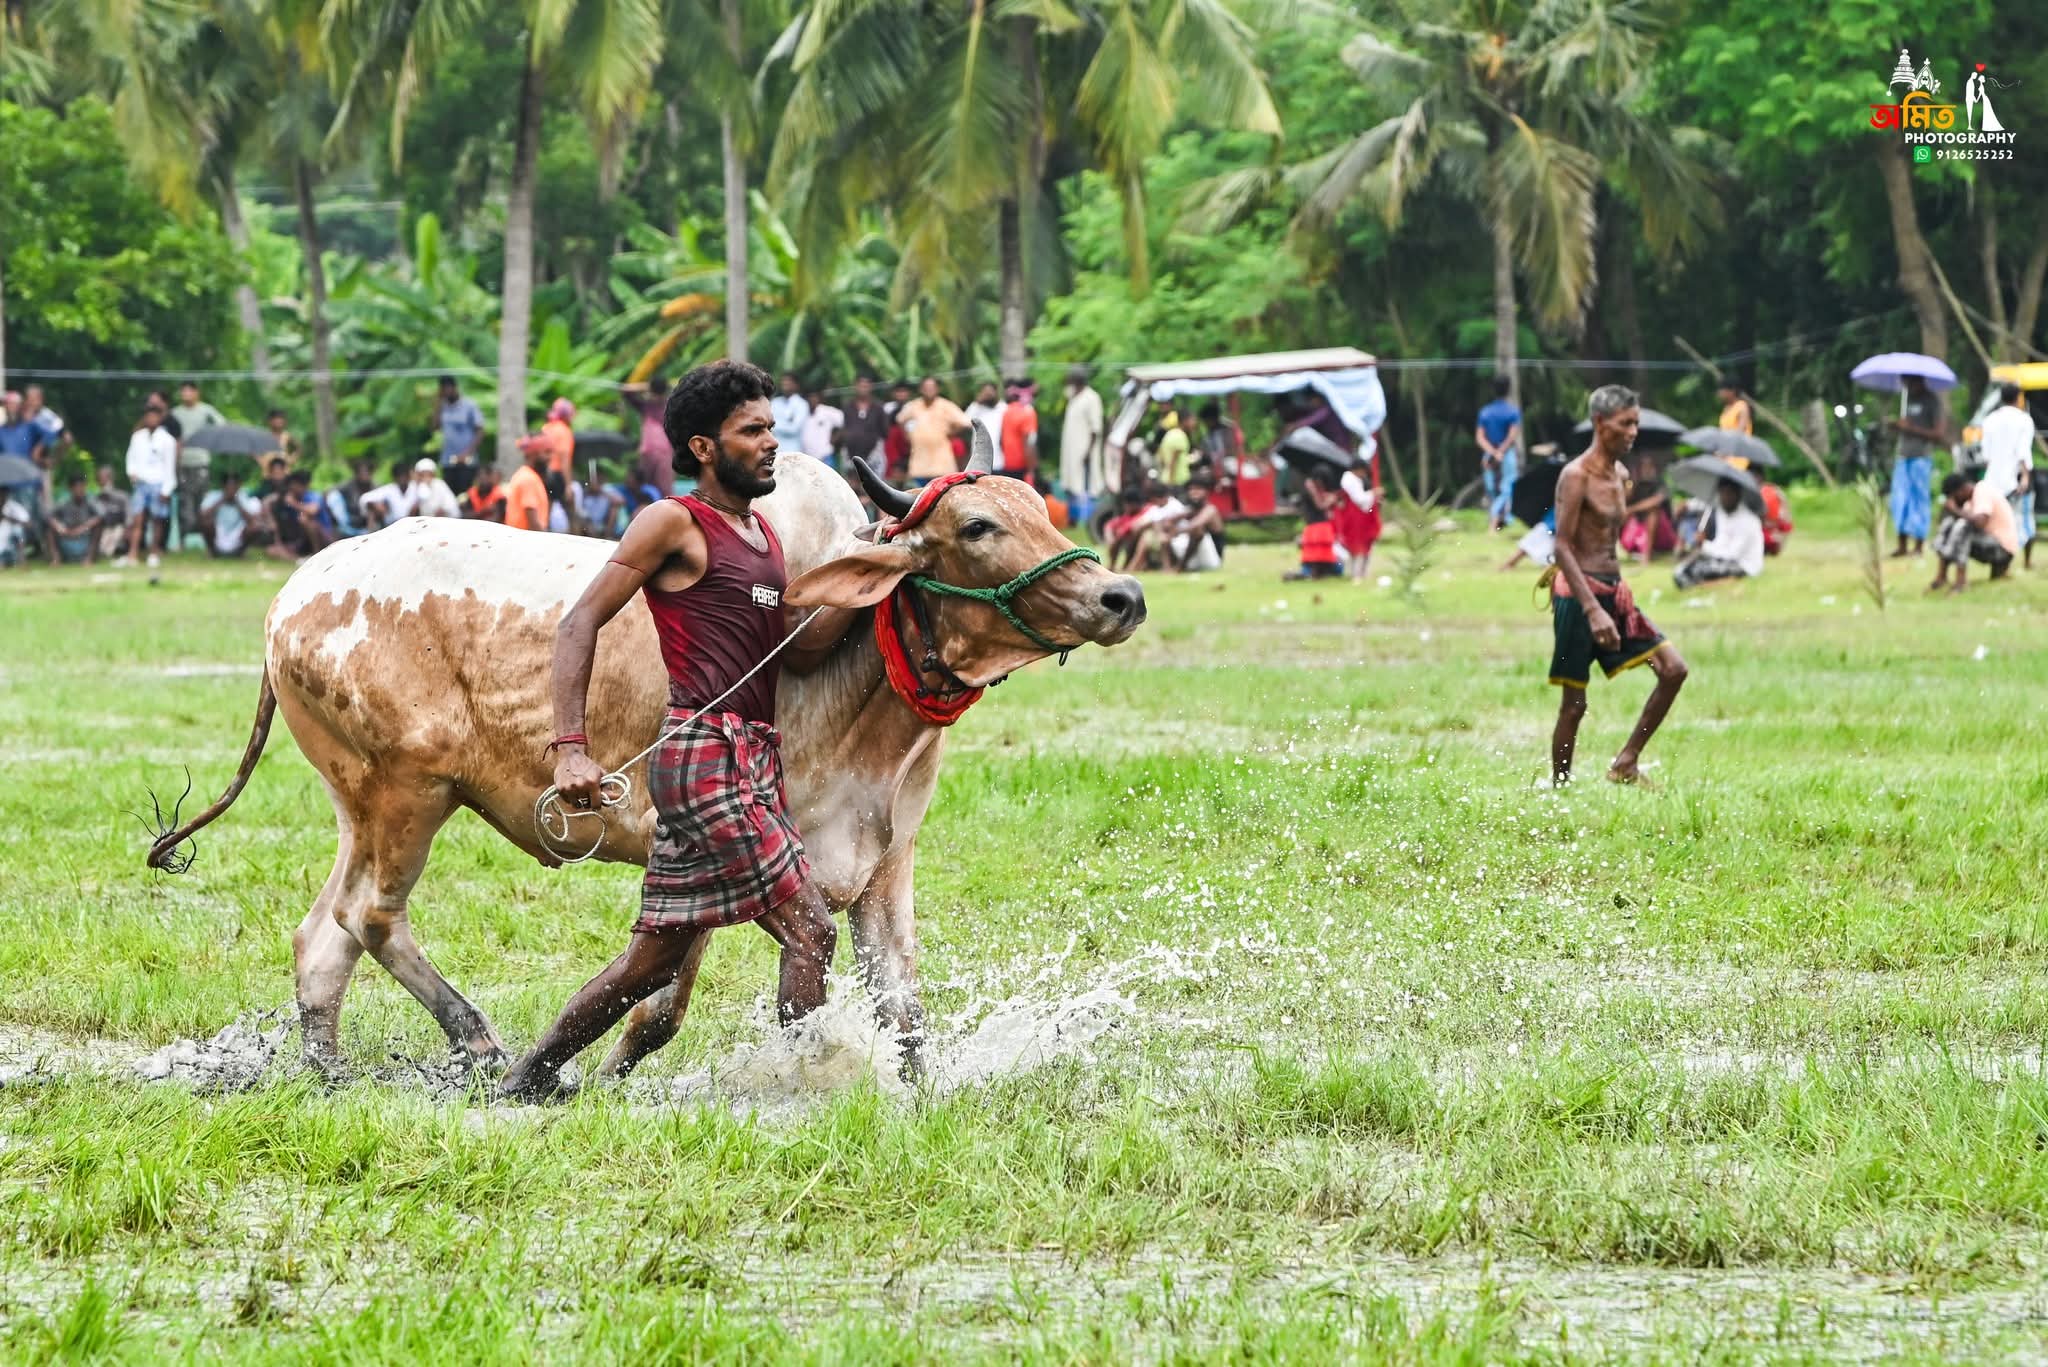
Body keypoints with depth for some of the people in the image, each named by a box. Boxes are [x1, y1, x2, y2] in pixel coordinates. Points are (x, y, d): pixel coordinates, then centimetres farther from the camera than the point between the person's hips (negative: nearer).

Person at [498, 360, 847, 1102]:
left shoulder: (764, 536, 19)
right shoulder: (676, 524, -5)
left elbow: (801, 647, 12)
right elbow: (580, 624, -8)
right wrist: (570, 748, -17)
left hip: (751, 762, 9)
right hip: (702, 755, -9)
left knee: (658, 958, 13)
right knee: (810, 930, -13)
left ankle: (530, 1078, 23)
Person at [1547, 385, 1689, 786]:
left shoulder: (1619, 476, 13)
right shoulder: (1577, 476, -13)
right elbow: (1562, 546, -19)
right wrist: (1592, 610, -27)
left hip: (1615, 592, 8)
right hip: (1579, 595, -8)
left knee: (1673, 669, 0)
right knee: (1574, 703, -3)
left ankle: (1626, 764, 6)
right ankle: (1558, 785, 7)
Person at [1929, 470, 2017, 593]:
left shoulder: (1983, 492, -18)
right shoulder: (1974, 495, 11)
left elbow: (1979, 523, -32)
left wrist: (1956, 510, -20)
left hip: (2004, 549, -10)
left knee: (1963, 526, -30)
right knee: (1949, 523, 1)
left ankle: (1960, 582, -31)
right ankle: (1940, 577, -8)